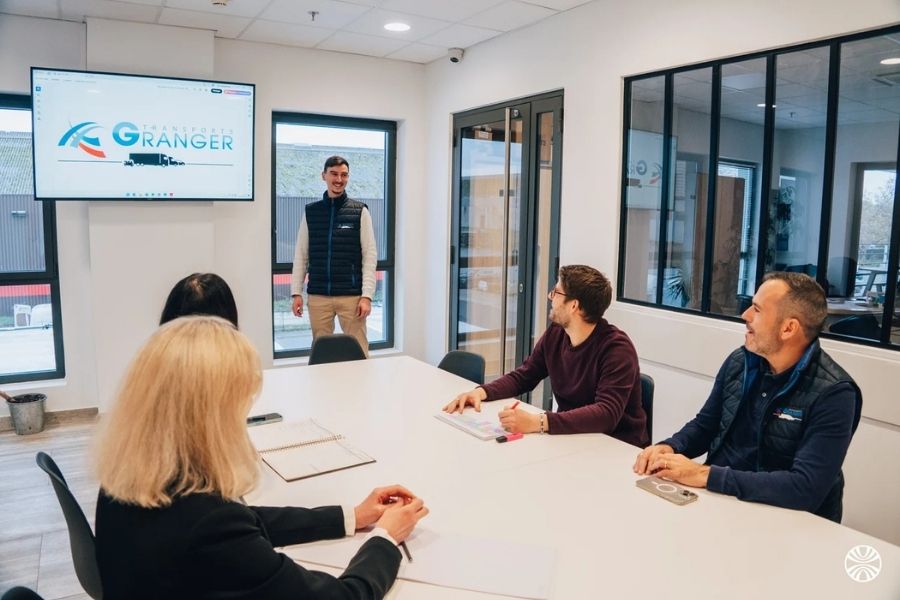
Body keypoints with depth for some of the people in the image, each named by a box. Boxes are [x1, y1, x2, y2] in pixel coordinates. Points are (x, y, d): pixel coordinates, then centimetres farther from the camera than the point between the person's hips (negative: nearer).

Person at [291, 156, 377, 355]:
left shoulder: (360, 212, 1)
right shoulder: (310, 212, 8)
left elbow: (370, 256, -2)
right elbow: (301, 255, 9)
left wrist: (367, 295, -9)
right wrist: (296, 292, 3)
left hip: (351, 295, -2)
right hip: (318, 296, 2)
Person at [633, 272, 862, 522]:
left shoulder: (832, 393, -19)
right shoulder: (739, 362, 0)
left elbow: (807, 488, -28)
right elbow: (704, 425, 12)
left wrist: (705, 475, -29)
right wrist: (669, 448, -9)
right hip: (716, 498, 6)